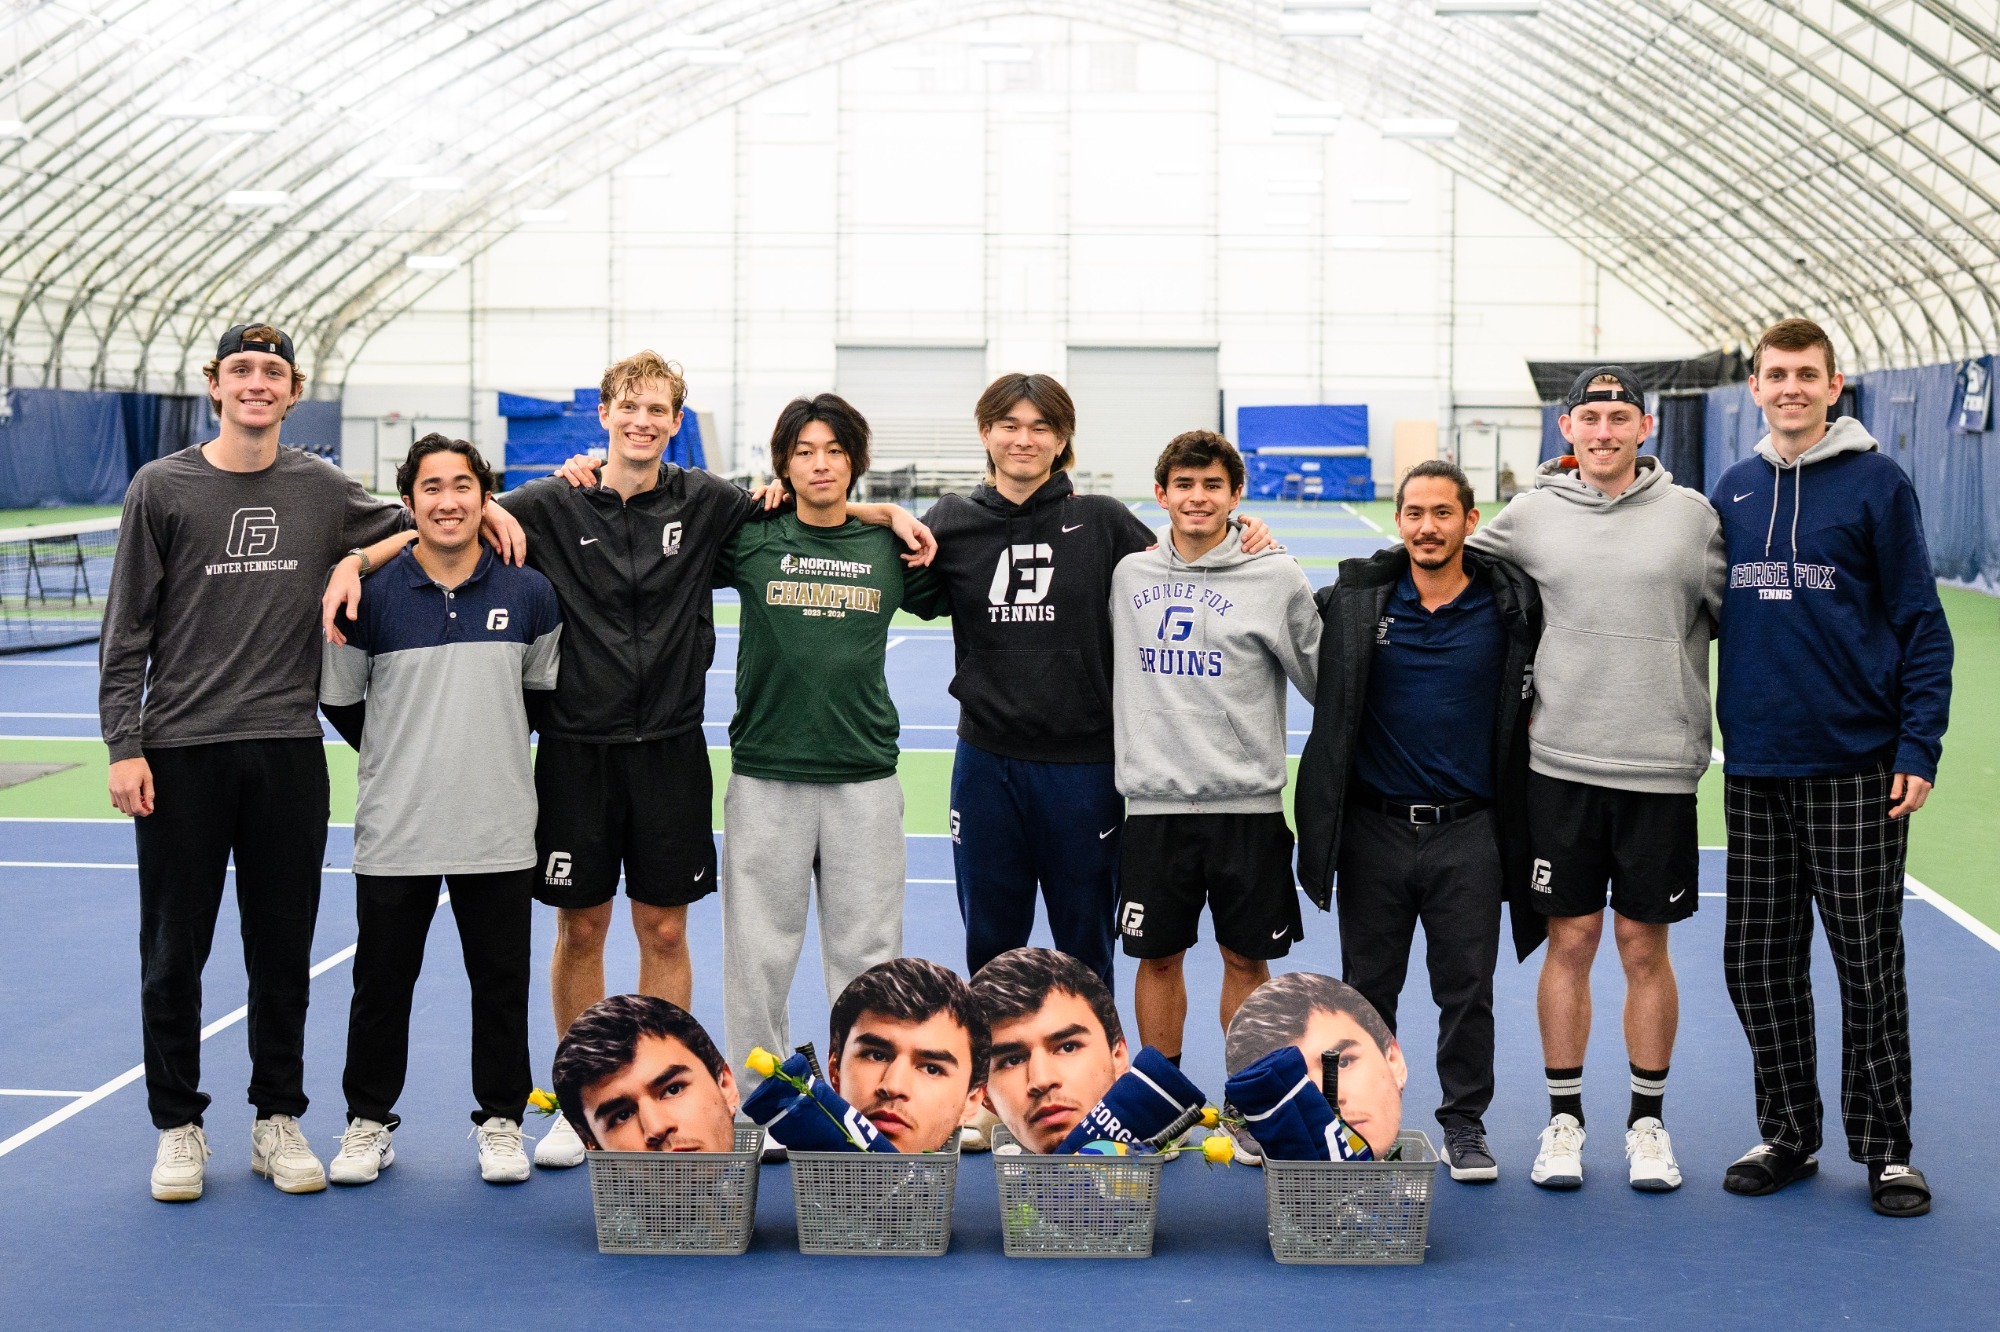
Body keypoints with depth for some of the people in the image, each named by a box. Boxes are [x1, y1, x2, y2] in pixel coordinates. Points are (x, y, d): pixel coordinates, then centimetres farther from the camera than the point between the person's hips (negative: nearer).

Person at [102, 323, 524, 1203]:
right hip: (180, 752, -2)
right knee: (174, 951, 5)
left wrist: (479, 505, 4)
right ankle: (178, 1127, 17)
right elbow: (127, 633, 1)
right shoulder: (162, 489, 1)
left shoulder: (321, 489, 7)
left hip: (288, 751, 2)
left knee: (283, 952, 9)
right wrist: (124, 746, -6)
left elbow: (410, 527, 24)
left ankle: (278, 1120, 21)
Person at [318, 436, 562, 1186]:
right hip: (394, 834, -1)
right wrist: (409, 757, 11)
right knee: (381, 983, 8)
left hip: (500, 833, 1)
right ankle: (369, 1123, 24)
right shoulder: (369, 594, -5)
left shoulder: (528, 594, -1)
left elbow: (546, 689, 14)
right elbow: (340, 701, 6)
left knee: (501, 984, 8)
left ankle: (501, 1122, 23)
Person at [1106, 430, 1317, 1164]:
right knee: (1158, 956, 8)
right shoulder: (1128, 573, 6)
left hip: (1247, 801, -2)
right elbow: (1115, 671, 20)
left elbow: (1324, 679, 5)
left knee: (1246, 959, 7)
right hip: (1152, 801, 2)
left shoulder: (1276, 577, -2)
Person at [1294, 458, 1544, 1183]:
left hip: (1469, 831, 0)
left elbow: (1534, 700, 13)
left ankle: (1465, 1123, 19)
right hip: (1372, 830, 1)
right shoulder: (1354, 600, 0)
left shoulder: (1511, 605, 0)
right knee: (1367, 985, 9)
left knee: (1467, 987, 5)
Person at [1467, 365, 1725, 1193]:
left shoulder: (1691, 514, 3)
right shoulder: (1530, 515, 4)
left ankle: (1648, 1123, 18)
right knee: (1569, 942, 5)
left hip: (1660, 767, 0)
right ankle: (1564, 1119, 16)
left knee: (1645, 947, 6)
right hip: (1560, 761, 0)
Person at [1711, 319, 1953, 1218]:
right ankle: (1786, 1135, 22)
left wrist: (1919, 748, -10)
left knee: (1869, 964, 2)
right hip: (1755, 769, 4)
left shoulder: (1877, 484, -3)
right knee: (1759, 963, 8)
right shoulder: (1732, 491, 9)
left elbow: (1921, 626, -4)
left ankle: (1885, 1149, 14)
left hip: (1856, 770, -4)